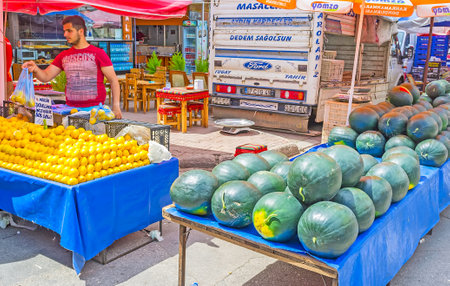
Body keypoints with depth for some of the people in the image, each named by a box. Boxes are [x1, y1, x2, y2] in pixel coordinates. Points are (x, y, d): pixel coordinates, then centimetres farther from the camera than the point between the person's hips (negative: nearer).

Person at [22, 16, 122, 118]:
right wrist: (35, 69, -10)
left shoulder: (98, 53, -1)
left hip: (94, 109, -4)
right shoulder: (63, 56, 13)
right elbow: (46, 77, 13)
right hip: (70, 109, 4)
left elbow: (113, 80, -3)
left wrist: (116, 106, -12)